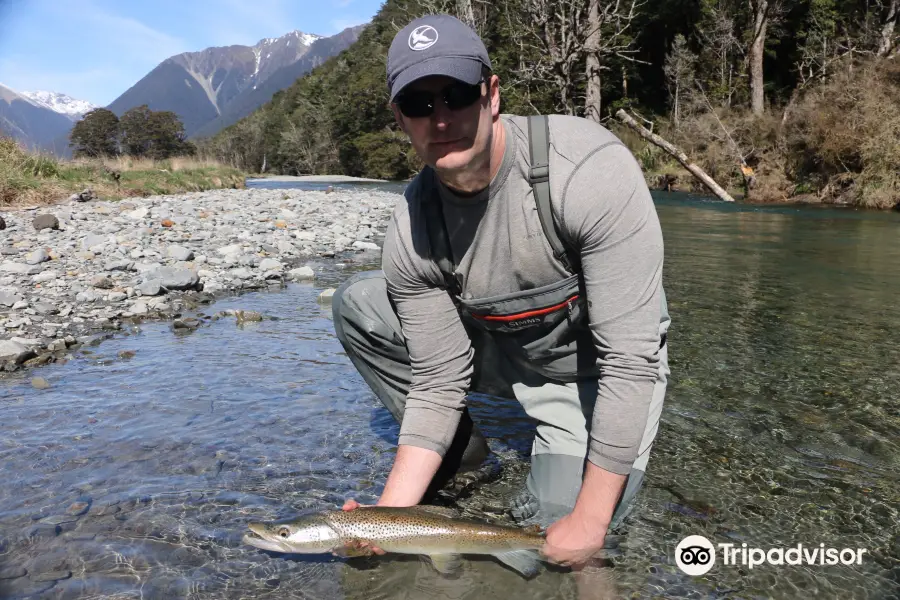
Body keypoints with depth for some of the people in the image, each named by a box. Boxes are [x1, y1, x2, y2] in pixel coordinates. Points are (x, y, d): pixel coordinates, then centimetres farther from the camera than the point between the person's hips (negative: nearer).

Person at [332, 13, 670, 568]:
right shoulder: (412, 230, -18)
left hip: (599, 371, -3)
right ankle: (459, 450, 8)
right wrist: (392, 511, -21)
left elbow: (630, 360, -30)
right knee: (357, 304, -6)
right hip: (500, 349, 4)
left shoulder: (590, 167, -32)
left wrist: (588, 521, -26)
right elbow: (440, 381, -12)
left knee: (563, 537, -18)